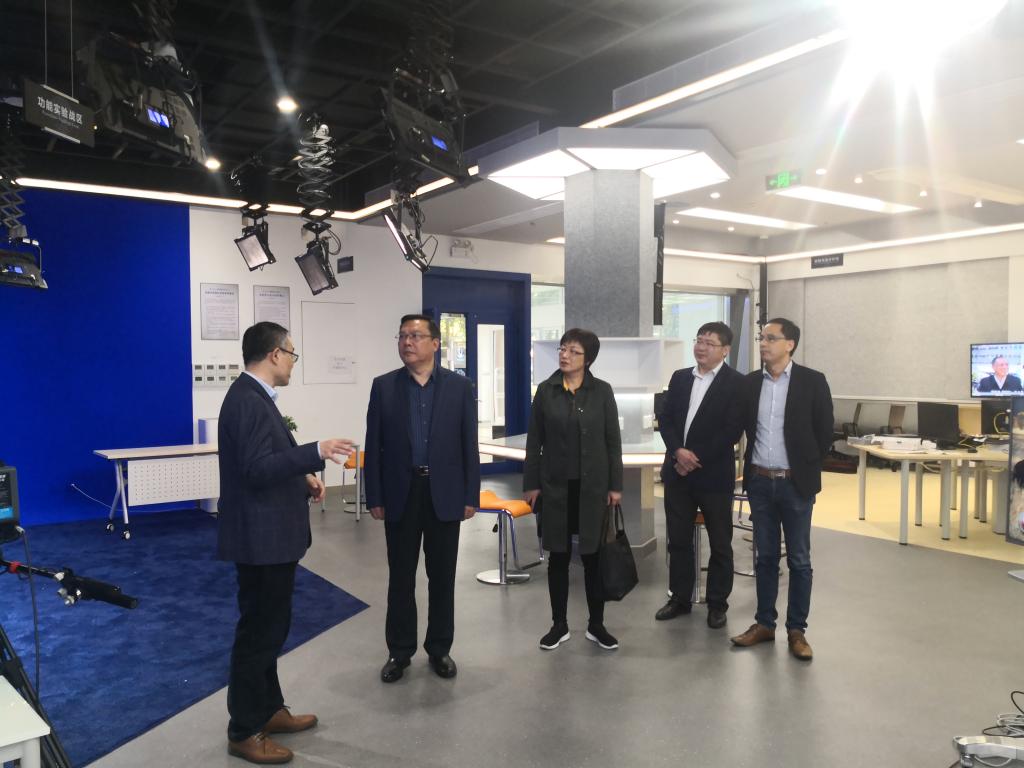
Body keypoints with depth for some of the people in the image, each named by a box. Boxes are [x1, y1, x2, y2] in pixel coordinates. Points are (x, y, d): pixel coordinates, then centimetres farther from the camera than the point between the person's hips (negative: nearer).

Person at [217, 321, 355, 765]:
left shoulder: (254, 396, 12)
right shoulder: (248, 400, -21)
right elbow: (256, 468, -28)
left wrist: (303, 478, 8)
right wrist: (316, 453, -29)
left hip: (271, 534, 11)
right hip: (260, 537, -11)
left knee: (270, 626, 19)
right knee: (258, 630, 2)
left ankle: (268, 710, 33)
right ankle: (245, 731, 16)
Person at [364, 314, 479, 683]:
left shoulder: (459, 386, 0)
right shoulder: (383, 386, 1)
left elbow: (469, 445, 0)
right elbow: (374, 446, 1)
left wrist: (471, 496, -4)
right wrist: (374, 498, -3)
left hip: (444, 494, 0)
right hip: (400, 494, 0)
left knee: (442, 577, 10)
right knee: (400, 578, 10)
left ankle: (439, 649, 26)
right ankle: (399, 651, 24)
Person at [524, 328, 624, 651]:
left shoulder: (602, 391, -2)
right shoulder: (546, 390, 0)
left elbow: (613, 440, 0)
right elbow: (534, 441, 3)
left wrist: (615, 485, -3)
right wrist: (530, 484, 0)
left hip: (592, 485, -1)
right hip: (556, 485, 1)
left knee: (592, 555, 7)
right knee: (558, 555, 8)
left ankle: (596, 625, 21)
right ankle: (559, 624, 22)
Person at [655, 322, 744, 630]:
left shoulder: (737, 383, -6)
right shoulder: (680, 377, 10)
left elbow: (732, 430, -13)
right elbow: (664, 418, 5)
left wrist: (696, 459, -15)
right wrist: (678, 451, -12)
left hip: (714, 474, -4)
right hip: (677, 471, 5)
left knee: (720, 544, 8)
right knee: (678, 540, 12)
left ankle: (717, 604, 21)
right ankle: (680, 598, 25)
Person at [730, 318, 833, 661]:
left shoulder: (812, 381, -6)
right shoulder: (750, 382, 4)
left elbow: (824, 433, -2)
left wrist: (806, 467, 1)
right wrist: (752, 464, 10)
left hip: (795, 483, -3)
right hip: (759, 482, 3)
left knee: (798, 559, 6)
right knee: (765, 556, 12)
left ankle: (796, 630, 17)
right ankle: (764, 623, 23)